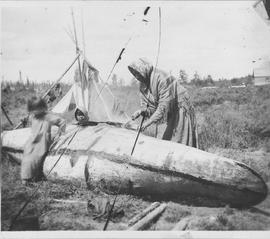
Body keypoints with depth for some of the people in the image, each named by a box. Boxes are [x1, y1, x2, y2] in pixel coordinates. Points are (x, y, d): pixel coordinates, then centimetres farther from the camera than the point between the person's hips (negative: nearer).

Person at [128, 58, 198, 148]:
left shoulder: (161, 78, -26)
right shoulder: (143, 85, 1)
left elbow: (164, 105, -30)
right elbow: (150, 106, 2)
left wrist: (150, 121, -32)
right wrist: (142, 111, -22)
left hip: (180, 109, -8)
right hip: (171, 114, 8)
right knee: (166, 139, 5)